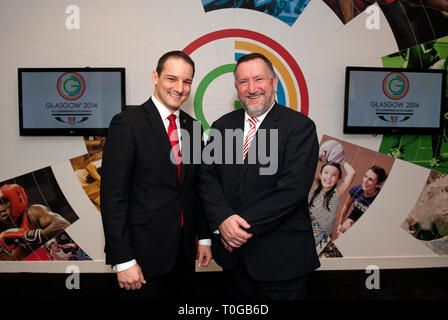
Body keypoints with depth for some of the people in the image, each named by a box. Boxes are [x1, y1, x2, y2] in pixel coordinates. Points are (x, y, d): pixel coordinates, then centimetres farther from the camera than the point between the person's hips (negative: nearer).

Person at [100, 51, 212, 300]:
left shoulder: (193, 127, 6)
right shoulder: (127, 124, -12)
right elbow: (113, 196, -15)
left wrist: (204, 237, 10)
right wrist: (123, 260, -16)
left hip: (184, 253, 6)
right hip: (144, 255, -5)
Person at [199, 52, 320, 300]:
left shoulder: (300, 127, -9)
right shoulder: (222, 127, 6)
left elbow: (293, 187, -19)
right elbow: (207, 178, 0)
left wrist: (246, 225, -19)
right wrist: (223, 220, -17)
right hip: (232, 252, 5)